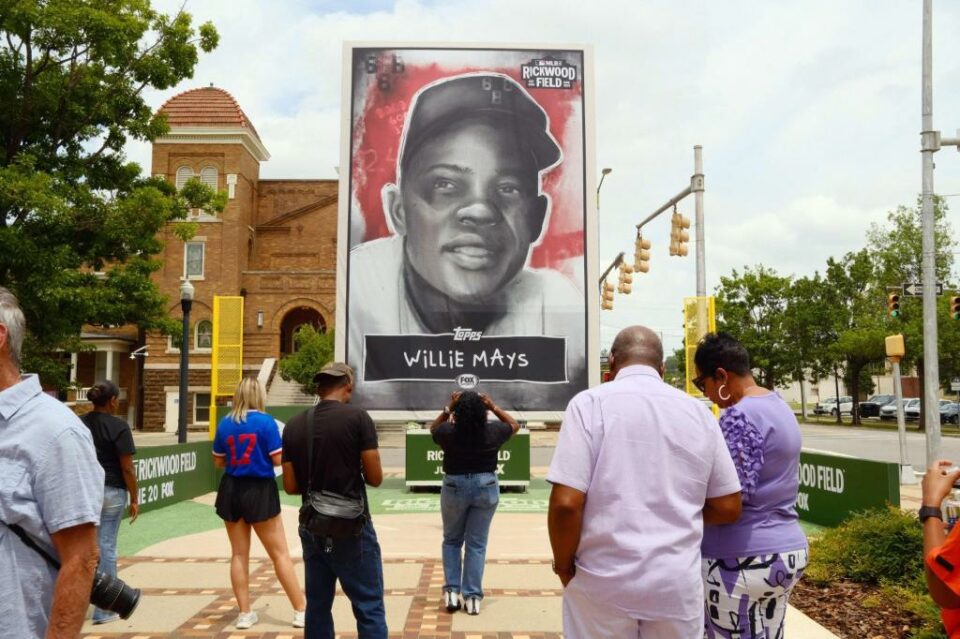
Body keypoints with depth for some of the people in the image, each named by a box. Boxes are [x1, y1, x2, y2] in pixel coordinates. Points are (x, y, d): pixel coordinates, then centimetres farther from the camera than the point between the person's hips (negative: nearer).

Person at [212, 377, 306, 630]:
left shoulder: (225, 424, 2)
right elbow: (278, 459, -11)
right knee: (280, 554, 3)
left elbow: (218, 461, 10)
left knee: (239, 554, 12)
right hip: (260, 491, -4)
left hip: (232, 491, 4)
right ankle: (301, 611, 7)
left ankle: (245, 613, 17)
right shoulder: (266, 421, -10)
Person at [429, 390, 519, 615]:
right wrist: (494, 407, 2)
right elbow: (514, 425, 9)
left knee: (451, 540, 18)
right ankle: (472, 597, 10)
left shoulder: (448, 433, -14)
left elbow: (433, 428, 10)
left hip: (454, 487, 0)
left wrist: (448, 408, 1)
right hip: (486, 487, 0)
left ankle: (451, 591, 12)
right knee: (477, 544, 8)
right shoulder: (493, 432, -12)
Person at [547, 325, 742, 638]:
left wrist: (564, 567, -1)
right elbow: (728, 507, 6)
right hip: (678, 582, 3)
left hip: (603, 582, -3)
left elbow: (566, 503, -16)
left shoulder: (590, 404, -8)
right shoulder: (699, 412, 3)